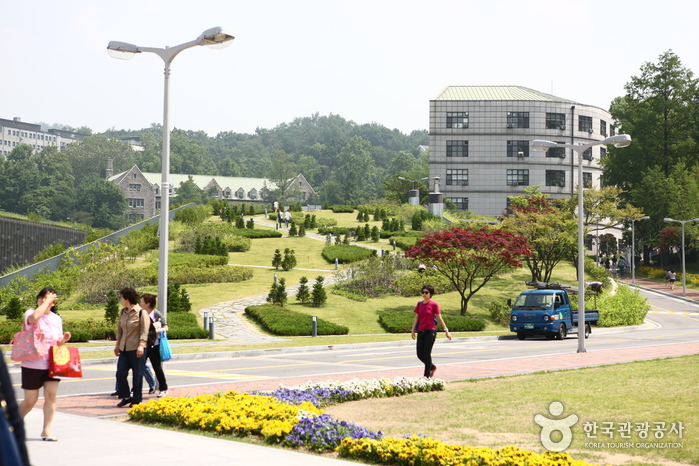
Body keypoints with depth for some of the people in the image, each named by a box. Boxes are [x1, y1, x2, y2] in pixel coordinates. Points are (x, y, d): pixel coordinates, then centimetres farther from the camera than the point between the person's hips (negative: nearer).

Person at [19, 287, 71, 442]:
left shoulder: (57, 319, 11)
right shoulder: (30, 313, -4)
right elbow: (34, 317, -31)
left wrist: (64, 339, -6)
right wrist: (46, 301, -20)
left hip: (51, 364, 4)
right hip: (32, 364, -4)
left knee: (51, 396, -7)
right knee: (30, 400, 3)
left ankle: (46, 431, 1)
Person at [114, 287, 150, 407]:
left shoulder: (141, 313, -8)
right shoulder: (123, 312, 12)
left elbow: (144, 331, -11)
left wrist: (141, 346, -20)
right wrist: (117, 345, 18)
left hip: (136, 349, -6)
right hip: (124, 348, 6)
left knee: (137, 374, -1)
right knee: (120, 373, 0)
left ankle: (136, 400, 9)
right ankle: (126, 397, 13)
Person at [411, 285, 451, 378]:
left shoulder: (434, 305, -5)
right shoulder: (419, 304, 9)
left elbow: (439, 319, -3)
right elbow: (416, 318, 12)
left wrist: (446, 330, -4)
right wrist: (413, 330, 8)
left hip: (430, 331, -5)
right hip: (421, 331, 5)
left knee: (427, 353, -8)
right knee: (420, 354, 5)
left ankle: (427, 375, 1)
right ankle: (432, 367, 30)